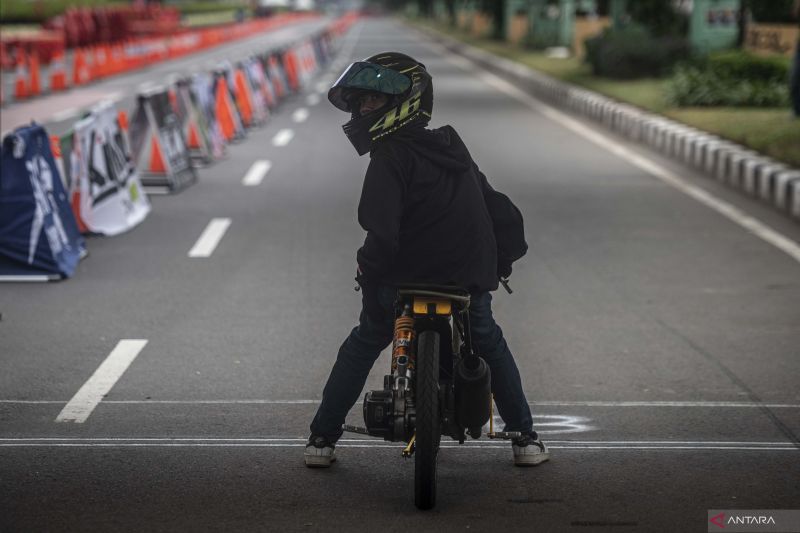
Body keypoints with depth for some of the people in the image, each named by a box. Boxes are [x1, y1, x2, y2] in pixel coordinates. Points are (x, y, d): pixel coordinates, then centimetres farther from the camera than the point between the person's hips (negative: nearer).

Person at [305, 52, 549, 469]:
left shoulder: (390, 159, -11)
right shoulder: (453, 149, 11)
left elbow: (382, 234, -23)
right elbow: (499, 211, 17)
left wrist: (368, 274, -7)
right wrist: (500, 264, 27)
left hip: (405, 283, -4)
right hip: (470, 284, 5)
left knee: (361, 346, 20)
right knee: (490, 345, 30)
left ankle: (322, 439, 19)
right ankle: (524, 438, 26)